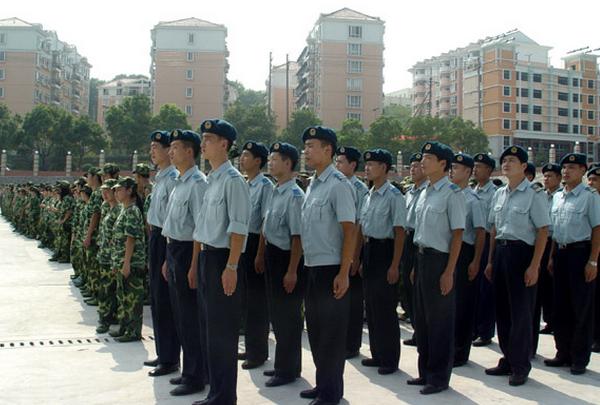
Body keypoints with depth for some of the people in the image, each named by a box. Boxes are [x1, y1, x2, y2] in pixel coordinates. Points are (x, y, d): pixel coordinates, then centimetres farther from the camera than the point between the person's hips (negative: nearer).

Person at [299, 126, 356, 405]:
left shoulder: (338, 184, -13)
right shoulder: (312, 184, 12)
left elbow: (349, 230, -17)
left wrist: (344, 273, -19)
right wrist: (304, 266, 15)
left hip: (330, 269, -8)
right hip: (311, 268, 8)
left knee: (331, 332, 3)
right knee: (315, 329, 16)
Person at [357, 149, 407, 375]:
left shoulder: (393, 196, -13)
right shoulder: (369, 196, 11)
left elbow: (399, 232, -15)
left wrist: (394, 265, -17)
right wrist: (357, 258, 17)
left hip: (384, 250, -8)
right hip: (369, 251, 8)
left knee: (385, 308, 0)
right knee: (371, 305, 14)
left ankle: (390, 360, 13)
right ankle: (377, 354, 27)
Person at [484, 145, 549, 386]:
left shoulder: (534, 195, -8)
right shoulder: (499, 194, 11)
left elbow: (543, 231, -11)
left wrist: (534, 266, -16)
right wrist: (490, 261, 14)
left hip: (522, 252, -6)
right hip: (500, 252, 6)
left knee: (520, 312, 1)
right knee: (502, 310, 11)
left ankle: (520, 366, 13)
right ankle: (507, 360, 24)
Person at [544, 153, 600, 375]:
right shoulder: (557, 196, 12)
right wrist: (552, 257, 13)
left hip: (580, 252, -6)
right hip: (560, 253, 7)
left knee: (582, 307, 1)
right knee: (561, 306, 11)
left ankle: (580, 358, 11)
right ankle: (563, 353, 23)